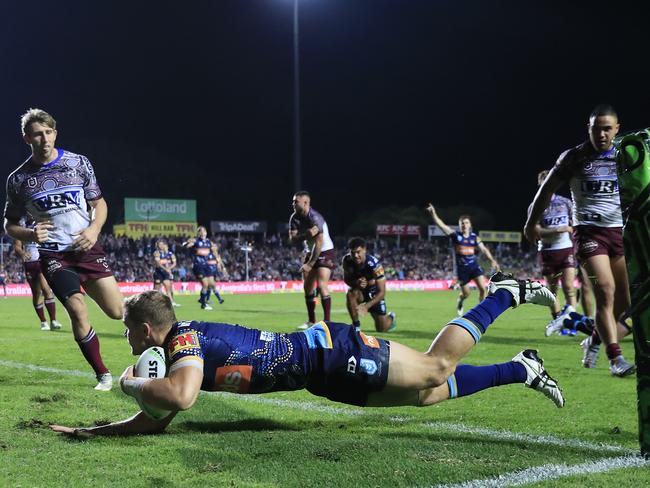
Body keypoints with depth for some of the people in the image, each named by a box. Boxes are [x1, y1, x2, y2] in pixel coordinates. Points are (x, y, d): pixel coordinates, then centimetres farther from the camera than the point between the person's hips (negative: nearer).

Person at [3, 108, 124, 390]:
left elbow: (99, 203, 10)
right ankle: (103, 375, 1)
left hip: (86, 248, 1)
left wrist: (94, 229, -10)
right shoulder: (18, 179, -1)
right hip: (53, 255, -1)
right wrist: (30, 235, -13)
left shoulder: (78, 163, 1)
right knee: (78, 311, -18)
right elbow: (10, 224, 9)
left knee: (117, 311, -4)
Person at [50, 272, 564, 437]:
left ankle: (507, 294, 13)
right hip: (322, 365, 7)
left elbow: (181, 397, -40)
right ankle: (522, 369, 24)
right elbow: (157, 421, 15)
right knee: (428, 393, 14)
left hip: (329, 356, -7)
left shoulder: (185, 338, -19)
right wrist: (89, 429, 10)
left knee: (436, 367, -2)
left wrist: (131, 382, -21)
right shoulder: (186, 344, 8)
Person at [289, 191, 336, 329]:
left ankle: (327, 321, -14)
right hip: (310, 252, 8)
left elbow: (319, 244, -26)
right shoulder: (294, 218, -2)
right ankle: (311, 321, 16)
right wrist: (307, 235, -30)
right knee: (307, 286, 7)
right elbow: (292, 239, -10)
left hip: (325, 252, -8)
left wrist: (309, 265, -23)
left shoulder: (315, 218, -25)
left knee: (321, 285, -18)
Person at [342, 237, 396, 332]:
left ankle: (390, 317, 38)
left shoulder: (374, 264, -33)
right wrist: (356, 283, -33)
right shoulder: (347, 260, -22)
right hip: (359, 291, 2)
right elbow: (346, 279, -8)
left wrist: (366, 306, -42)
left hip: (374, 293, -2)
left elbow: (381, 292, -30)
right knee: (351, 293, -36)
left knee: (382, 329, 1)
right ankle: (356, 325, -17)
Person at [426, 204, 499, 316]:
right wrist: (433, 213, -27)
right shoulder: (455, 235, -5)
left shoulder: (474, 237, 3)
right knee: (466, 293, 4)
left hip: (474, 266, 2)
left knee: (482, 288, -13)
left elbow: (483, 249, 7)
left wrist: (492, 260, -5)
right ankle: (460, 302, 40)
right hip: (461, 268, -2)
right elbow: (441, 225, -15)